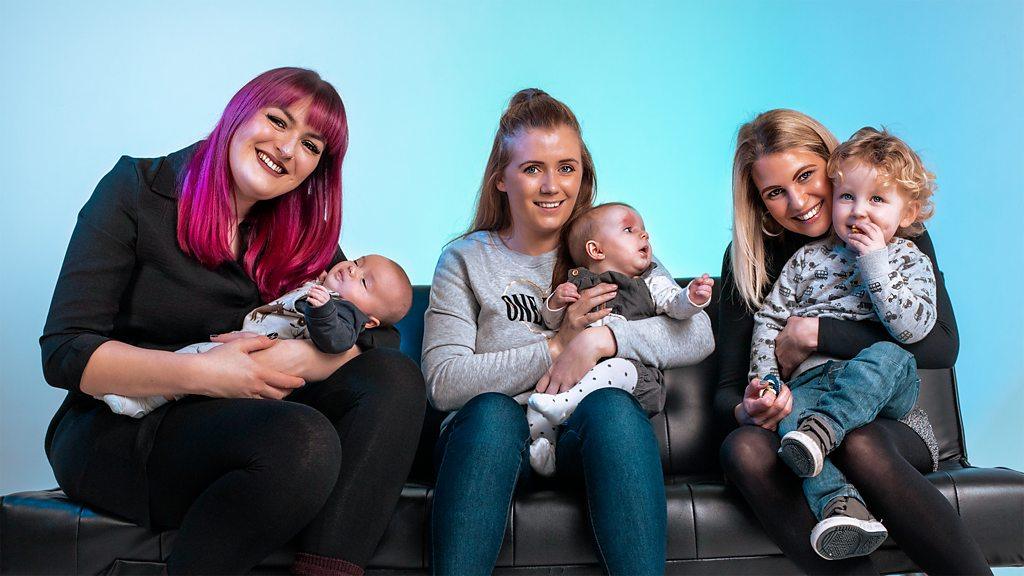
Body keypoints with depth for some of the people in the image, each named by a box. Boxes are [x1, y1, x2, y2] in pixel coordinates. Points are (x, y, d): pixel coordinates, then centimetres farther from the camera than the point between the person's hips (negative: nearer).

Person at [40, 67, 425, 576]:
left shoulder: (298, 231, 6)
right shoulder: (137, 190, -6)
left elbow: (381, 334, -2)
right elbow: (64, 353, -13)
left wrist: (298, 358, -23)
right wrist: (202, 373, -25)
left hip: (228, 426, 5)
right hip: (116, 431, -5)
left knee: (397, 380, -17)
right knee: (304, 440, -33)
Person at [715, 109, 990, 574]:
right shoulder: (748, 258, 1)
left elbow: (941, 346, -14)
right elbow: (727, 389, -2)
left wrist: (814, 333, -18)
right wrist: (746, 411, -27)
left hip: (892, 421, -1)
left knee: (860, 445, -36)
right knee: (744, 449, -32)